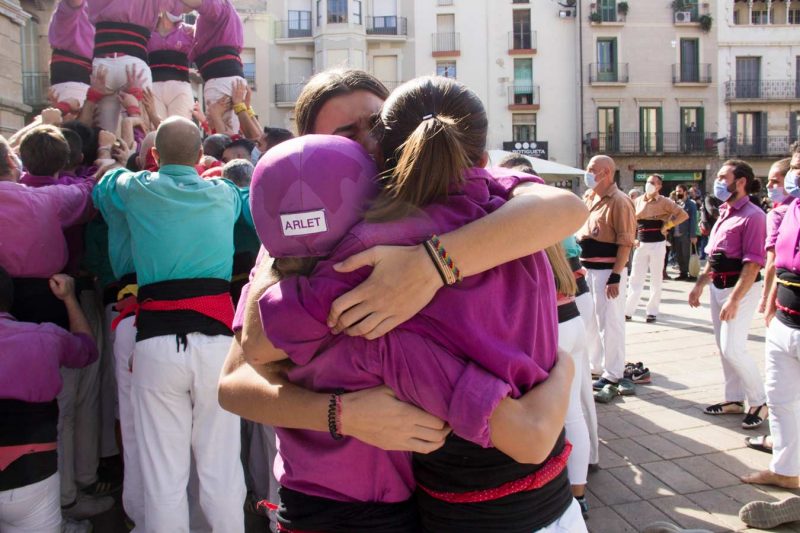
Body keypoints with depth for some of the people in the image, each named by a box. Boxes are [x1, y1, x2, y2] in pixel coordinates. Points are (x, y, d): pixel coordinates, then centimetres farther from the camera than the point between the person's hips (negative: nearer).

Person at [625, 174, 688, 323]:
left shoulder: (664, 202, -4)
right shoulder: (638, 201, 6)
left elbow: (684, 215, -5)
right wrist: (633, 238, 3)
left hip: (657, 244, -3)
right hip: (641, 243, 3)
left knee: (656, 279, 5)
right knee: (635, 278, 3)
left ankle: (652, 311, 12)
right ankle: (628, 310, 6)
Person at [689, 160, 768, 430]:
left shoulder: (752, 216, -16)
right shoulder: (724, 213, 13)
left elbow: (753, 263, -21)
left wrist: (734, 300, -24)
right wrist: (699, 285, 16)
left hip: (741, 288, -9)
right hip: (718, 286, 9)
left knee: (733, 349, -10)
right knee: (724, 348, 13)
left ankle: (759, 402, 8)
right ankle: (734, 399, 26)